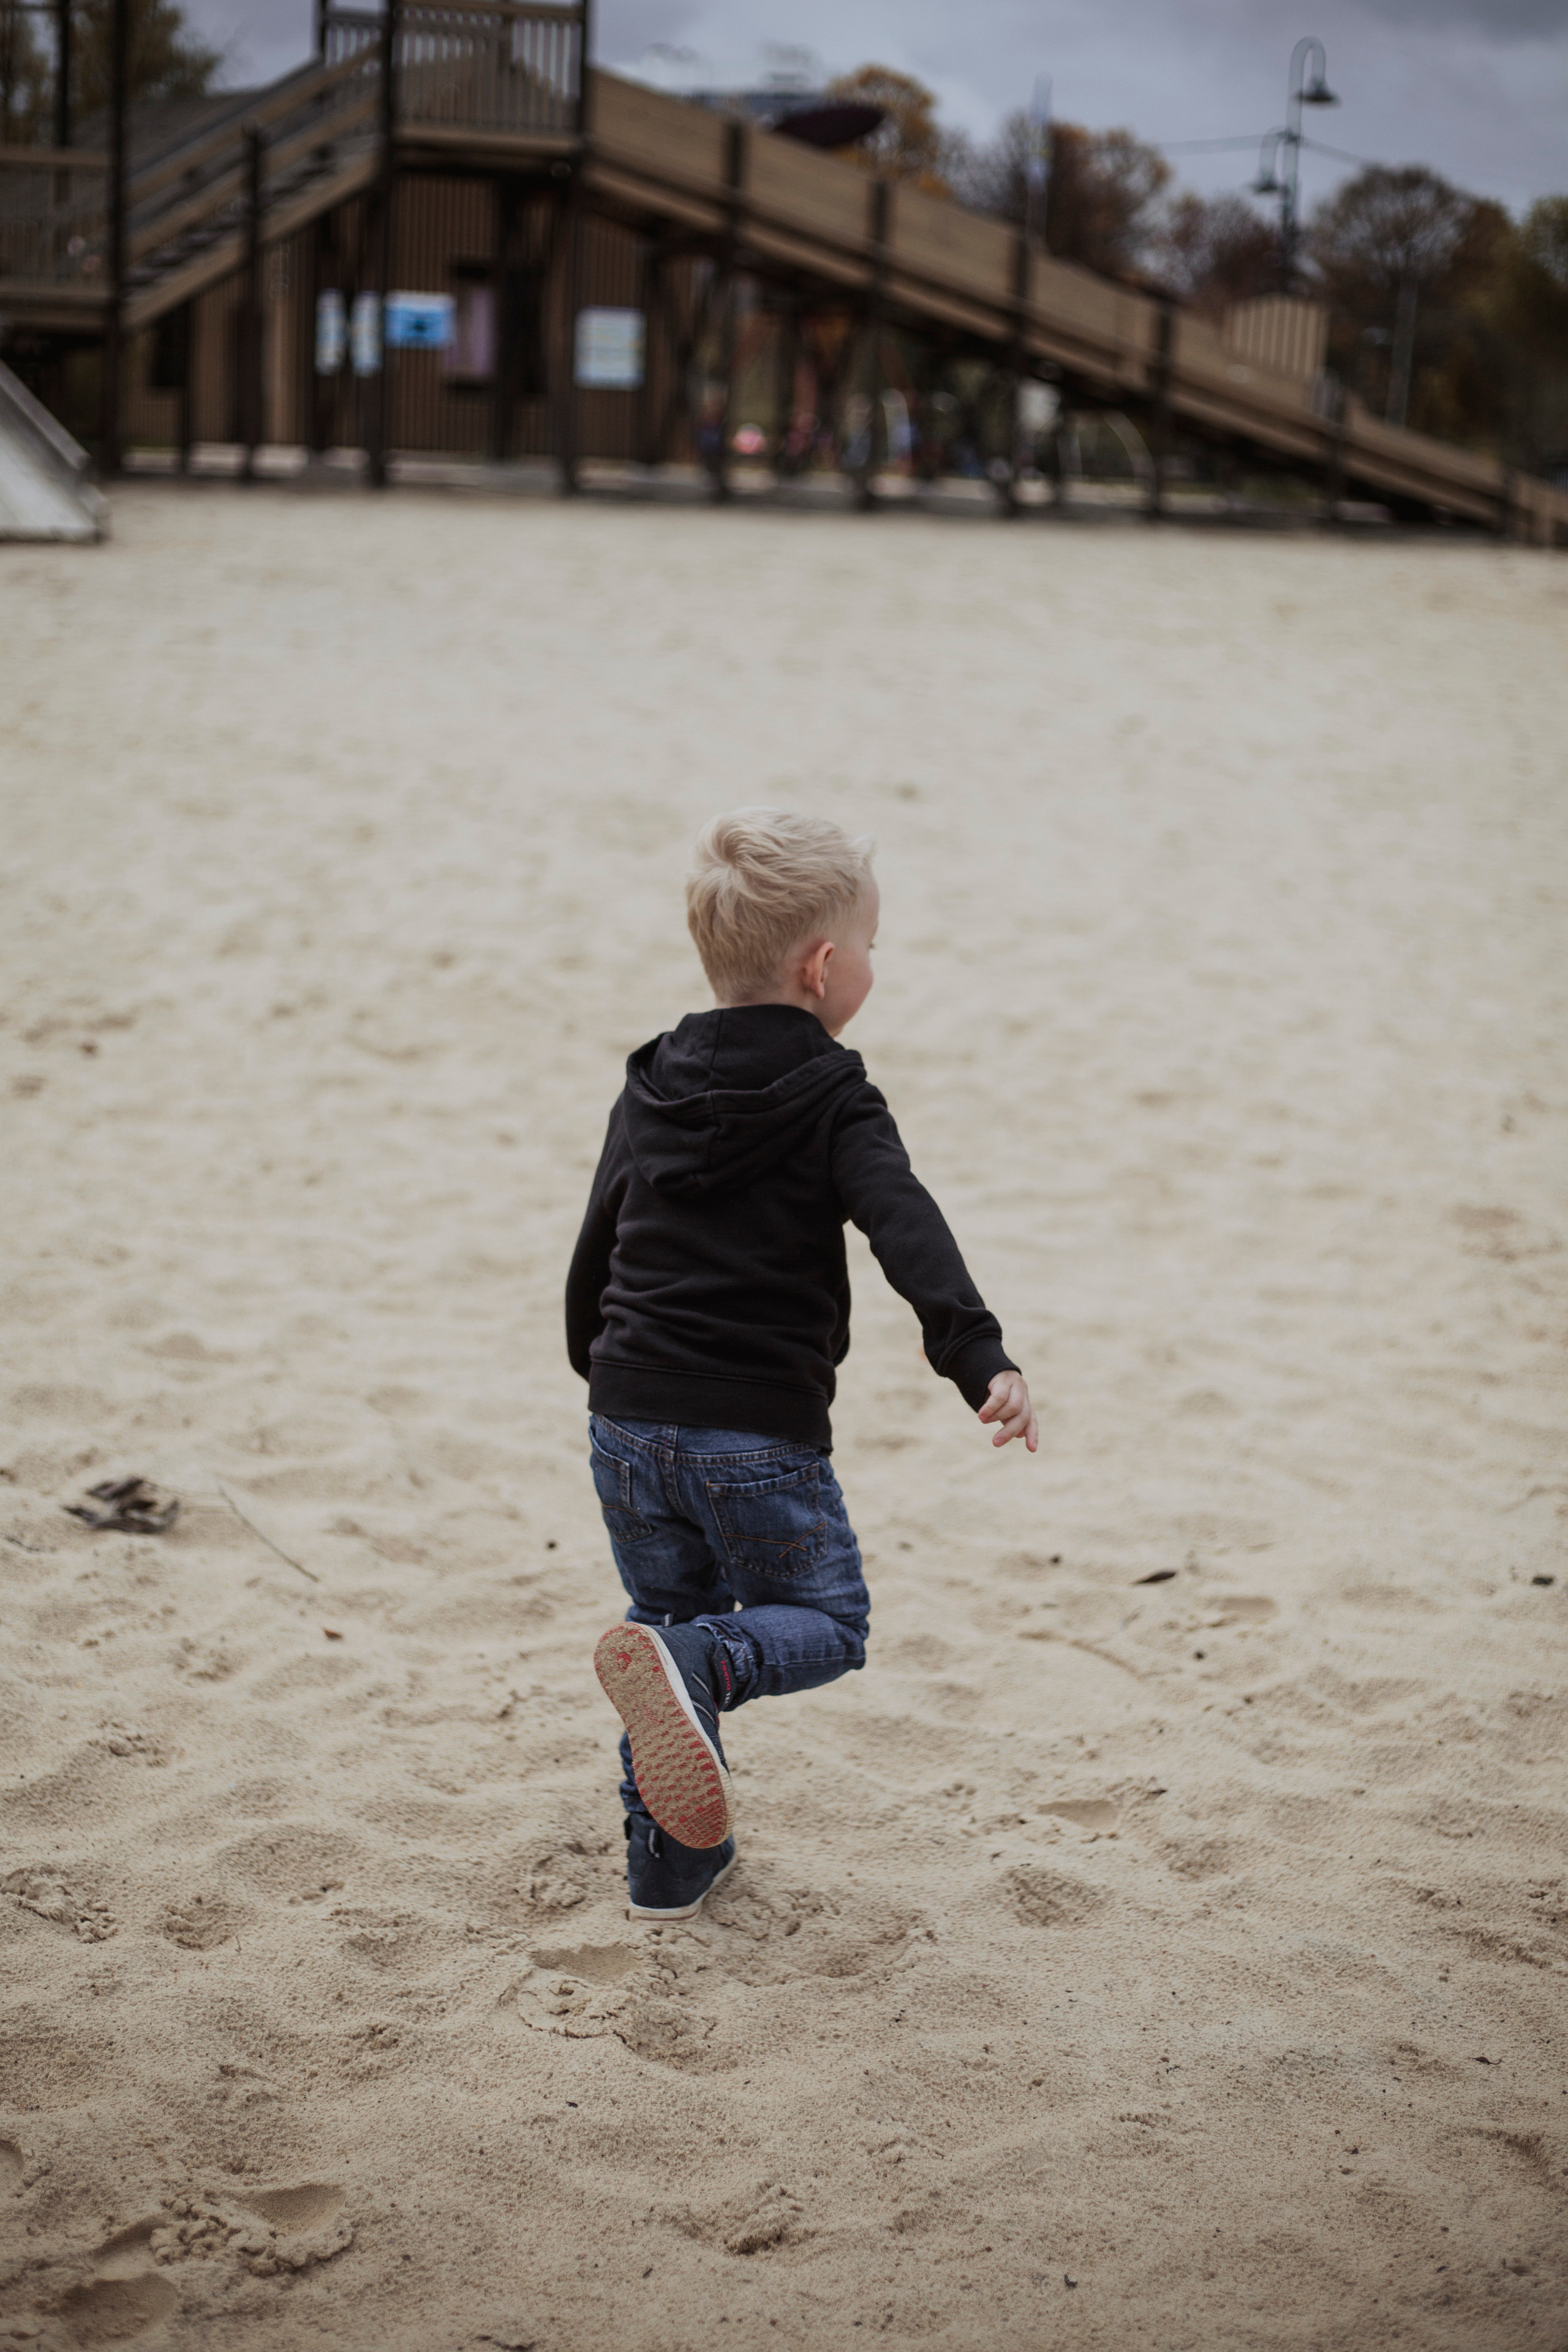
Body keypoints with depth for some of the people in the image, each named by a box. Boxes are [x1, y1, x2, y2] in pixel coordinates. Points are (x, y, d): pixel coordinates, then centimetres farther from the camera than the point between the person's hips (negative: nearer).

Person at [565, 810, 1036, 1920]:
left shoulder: (652, 1088, 10)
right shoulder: (832, 1100, -8)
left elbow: (598, 1237, 19)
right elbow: (908, 1231, -23)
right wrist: (981, 1358, -32)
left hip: (629, 1416, 6)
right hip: (759, 1432, -5)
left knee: (673, 1612, 21)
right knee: (826, 1623, 10)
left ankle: (670, 1862, 21)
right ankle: (696, 1662, -21)